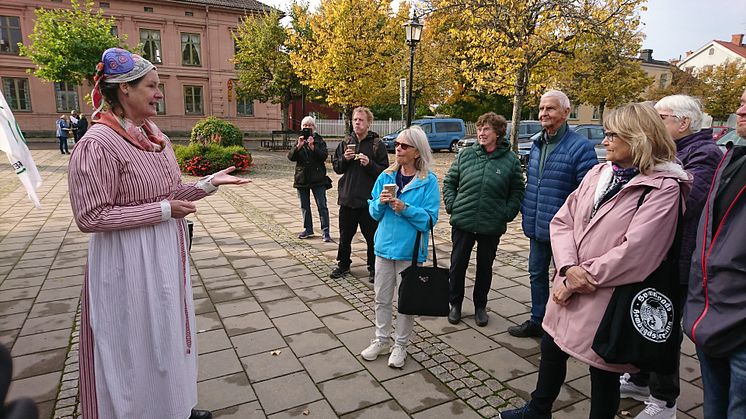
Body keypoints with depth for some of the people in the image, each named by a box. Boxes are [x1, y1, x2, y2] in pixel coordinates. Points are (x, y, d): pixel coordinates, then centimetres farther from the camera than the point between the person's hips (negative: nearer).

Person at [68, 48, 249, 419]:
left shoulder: (154, 136, 6)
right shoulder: (98, 144, -19)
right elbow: (90, 217, -21)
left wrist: (210, 182, -1)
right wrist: (164, 210, -20)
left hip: (167, 255, 8)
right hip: (129, 262, -8)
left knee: (167, 333, 21)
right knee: (136, 344, 9)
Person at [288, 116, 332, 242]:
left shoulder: (319, 141, 1)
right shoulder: (298, 141, 8)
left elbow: (324, 156, -13)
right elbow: (290, 157, -6)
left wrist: (312, 146, -24)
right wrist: (298, 146, -21)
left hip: (318, 179, -3)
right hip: (302, 178, 4)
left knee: (322, 206, -4)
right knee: (304, 206, 12)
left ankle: (325, 232, 0)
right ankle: (308, 229, 25)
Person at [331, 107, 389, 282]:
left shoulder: (377, 145, -4)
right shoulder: (345, 143, 8)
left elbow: (384, 172, -7)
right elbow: (336, 168, 10)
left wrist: (369, 164, -22)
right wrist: (344, 159, -9)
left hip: (368, 200, -4)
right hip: (347, 198, 4)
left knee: (372, 237, 6)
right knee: (345, 236, 15)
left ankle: (374, 268, 22)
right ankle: (343, 265, 32)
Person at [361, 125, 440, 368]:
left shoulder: (428, 181, -10)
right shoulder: (386, 176, 3)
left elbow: (430, 219, -13)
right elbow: (373, 212, 7)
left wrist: (405, 208, -25)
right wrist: (381, 203, -14)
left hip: (409, 250, -4)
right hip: (384, 245, 4)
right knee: (382, 298, 15)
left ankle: (400, 346, 29)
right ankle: (381, 341, 34)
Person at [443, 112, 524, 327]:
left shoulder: (510, 160, -2)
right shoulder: (465, 154, 0)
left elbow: (517, 191, 5)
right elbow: (449, 182, 8)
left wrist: (507, 213, -5)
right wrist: (451, 204, -3)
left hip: (492, 226, 0)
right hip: (462, 222, 1)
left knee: (485, 267, 14)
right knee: (458, 265, 8)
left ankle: (480, 306, 32)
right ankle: (455, 304, 27)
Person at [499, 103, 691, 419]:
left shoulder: (663, 188, -14)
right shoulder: (597, 173, 6)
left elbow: (635, 252, -22)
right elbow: (562, 220, 0)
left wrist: (581, 278, -16)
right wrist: (569, 268, -16)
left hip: (608, 299, -6)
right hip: (568, 288, 7)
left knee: (603, 372, 13)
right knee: (551, 350, 21)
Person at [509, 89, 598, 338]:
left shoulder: (580, 147, -14)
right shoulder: (536, 144, 9)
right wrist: (526, 210, 13)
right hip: (537, 227, 7)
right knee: (537, 274, 18)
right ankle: (537, 321, 36)